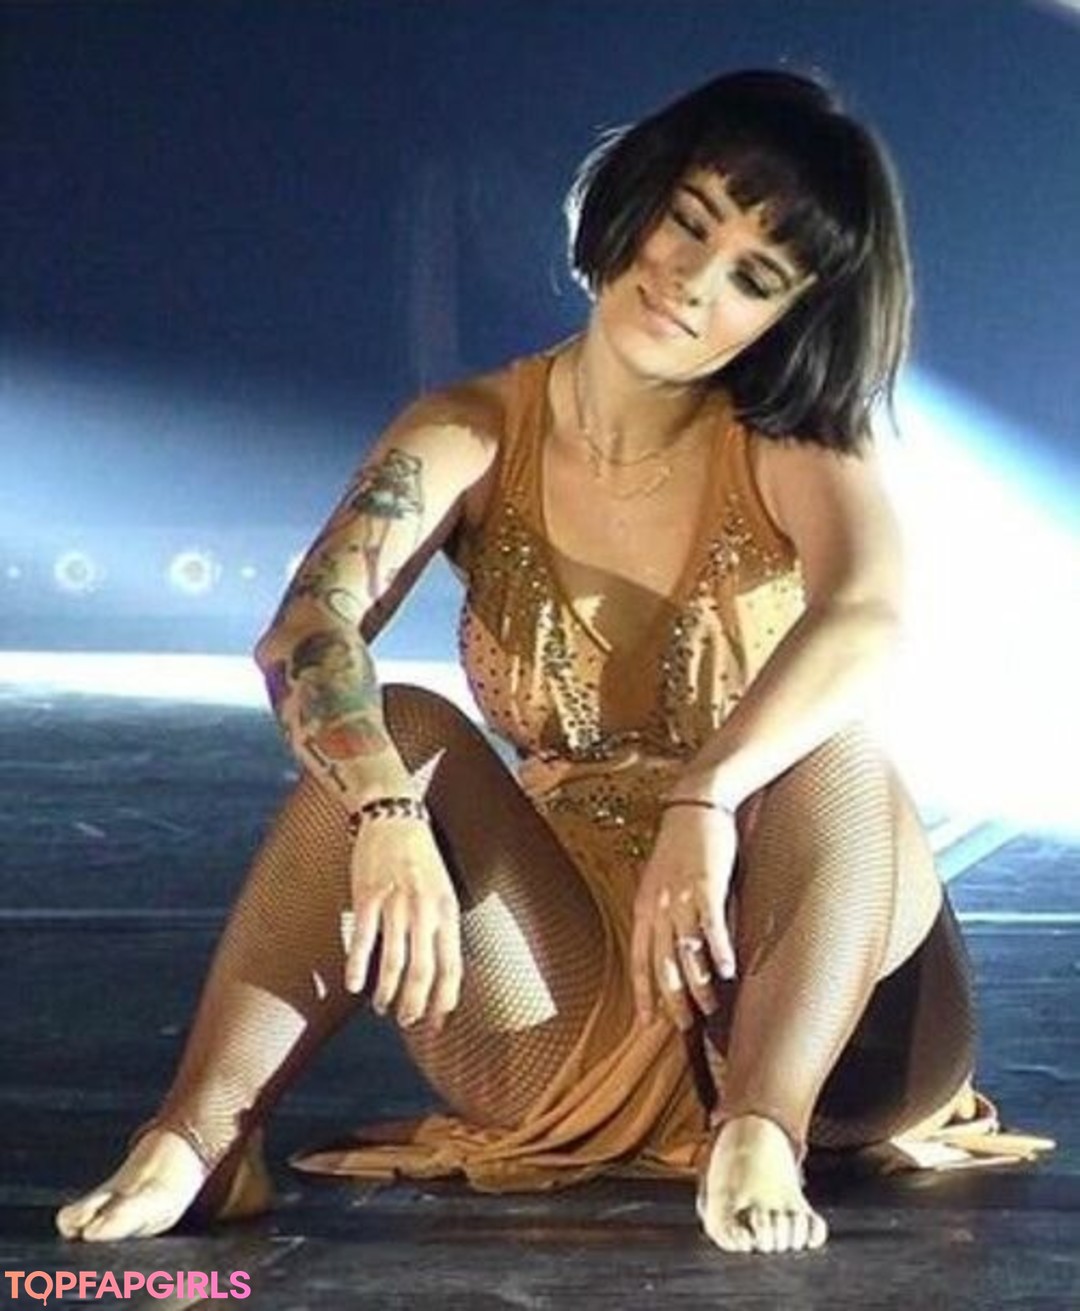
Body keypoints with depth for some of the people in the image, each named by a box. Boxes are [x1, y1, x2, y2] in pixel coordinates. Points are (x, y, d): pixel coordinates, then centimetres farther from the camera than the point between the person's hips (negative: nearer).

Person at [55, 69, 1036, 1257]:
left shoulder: (795, 449, -9)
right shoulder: (477, 436, -4)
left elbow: (867, 616, -31)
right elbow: (307, 631, -20)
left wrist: (705, 803, -47)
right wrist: (389, 815, -40)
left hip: (786, 982, -1)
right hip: (570, 986, 1)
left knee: (833, 751, -29)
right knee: (399, 732, -23)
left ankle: (763, 1134, -40)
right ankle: (202, 1133, -33)